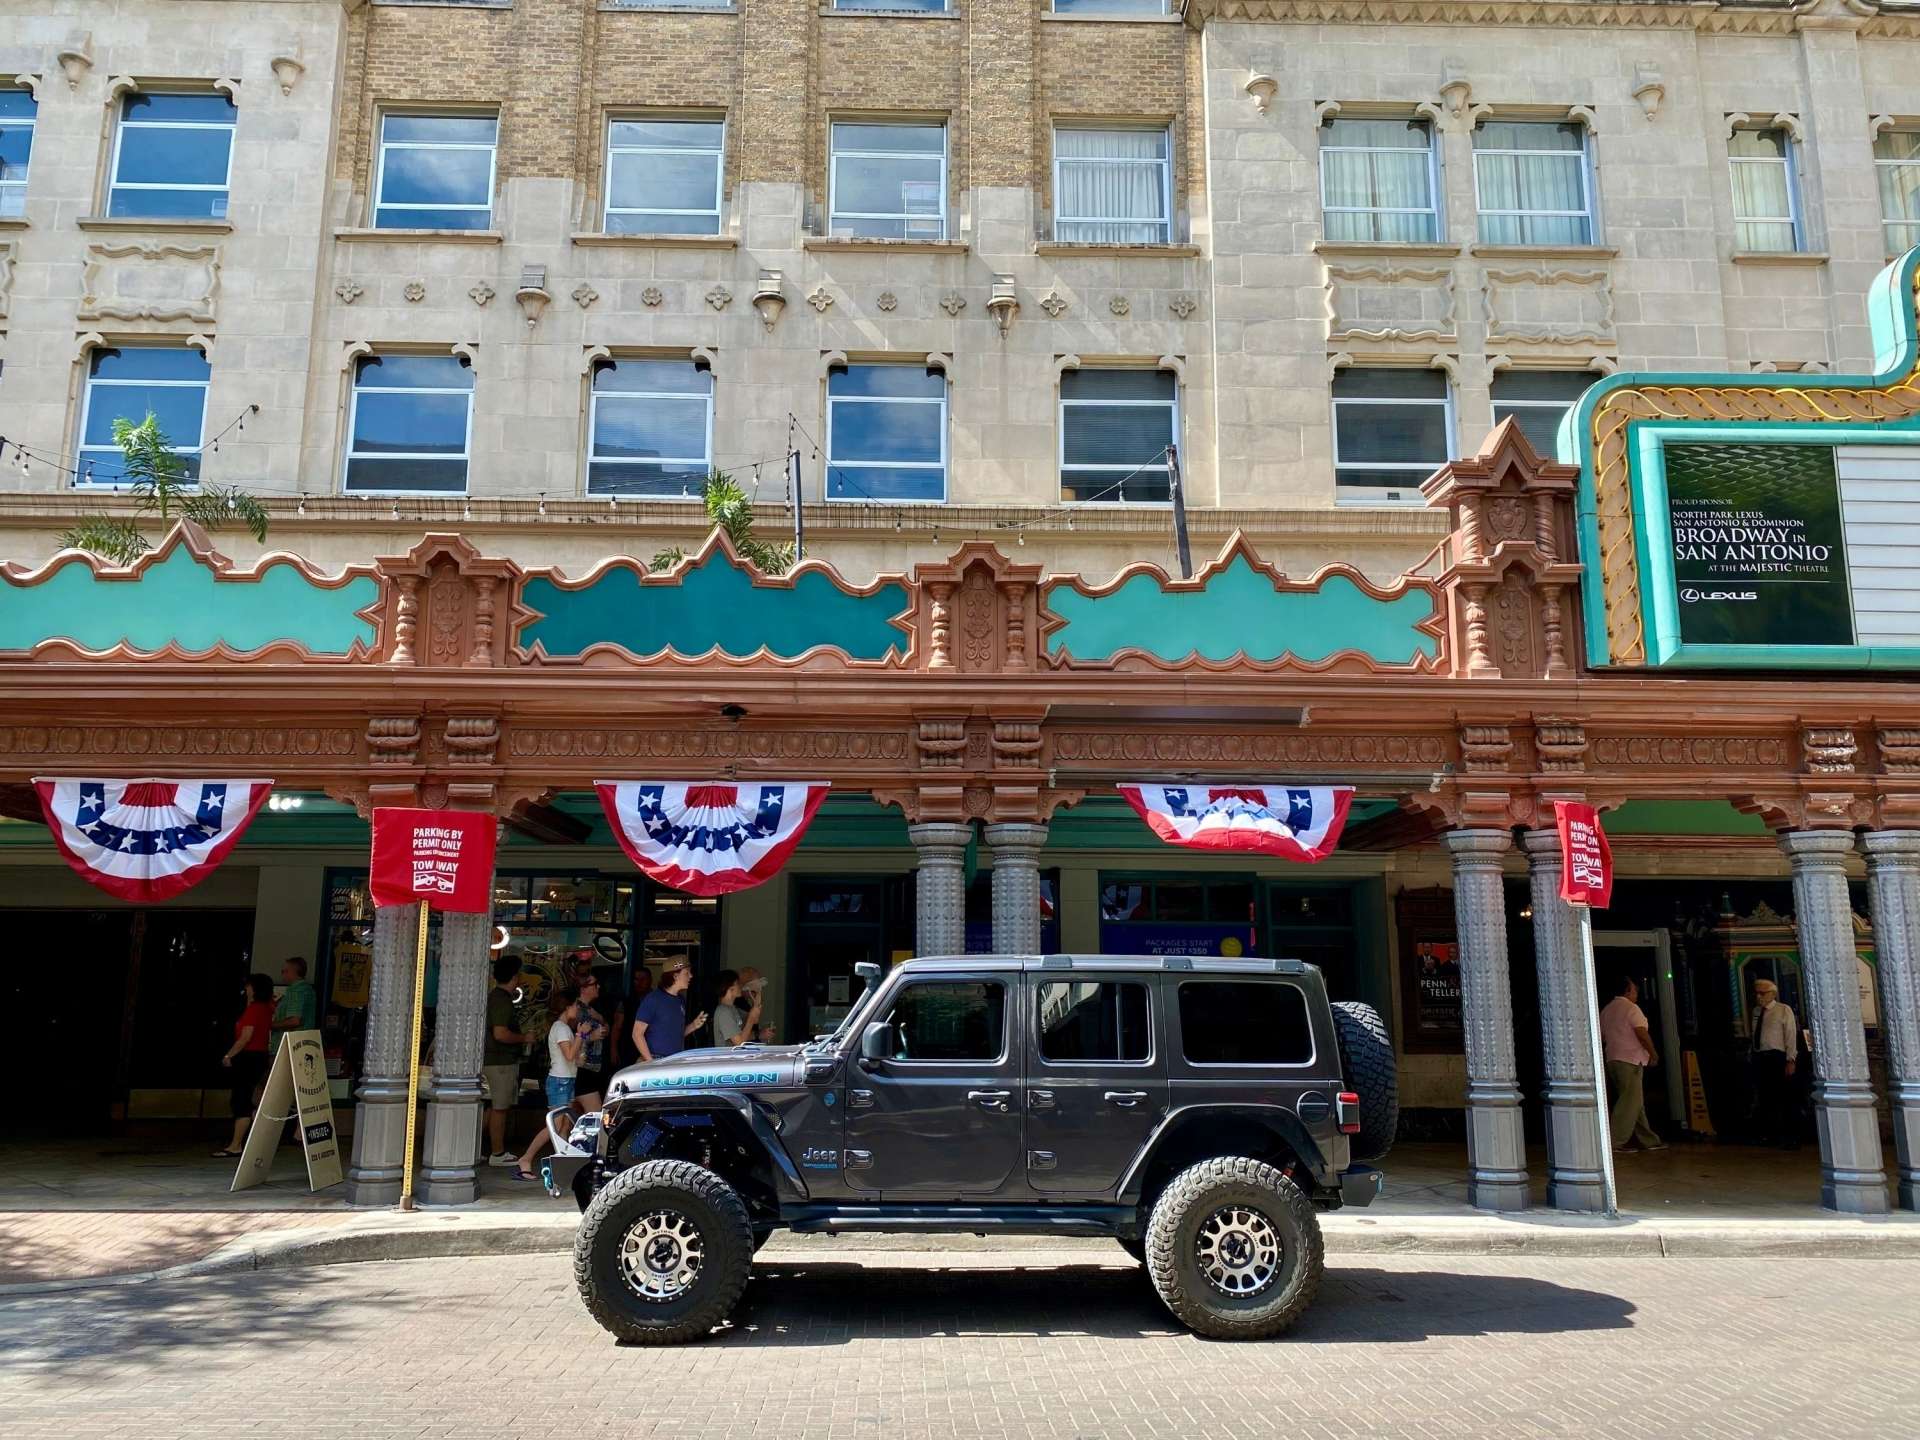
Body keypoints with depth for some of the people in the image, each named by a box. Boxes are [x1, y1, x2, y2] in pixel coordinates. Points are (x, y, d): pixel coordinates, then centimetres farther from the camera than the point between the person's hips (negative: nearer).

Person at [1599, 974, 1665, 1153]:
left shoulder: (1606, 1011, 15)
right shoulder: (1631, 1008, -10)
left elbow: (1601, 1038, 19)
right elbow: (1642, 1034, -16)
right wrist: (1653, 1054, -6)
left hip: (1612, 1060, 9)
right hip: (1630, 1060, -9)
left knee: (1636, 1101, 14)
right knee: (1630, 1101, -8)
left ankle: (1648, 1140, 17)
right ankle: (1615, 1141, -12)